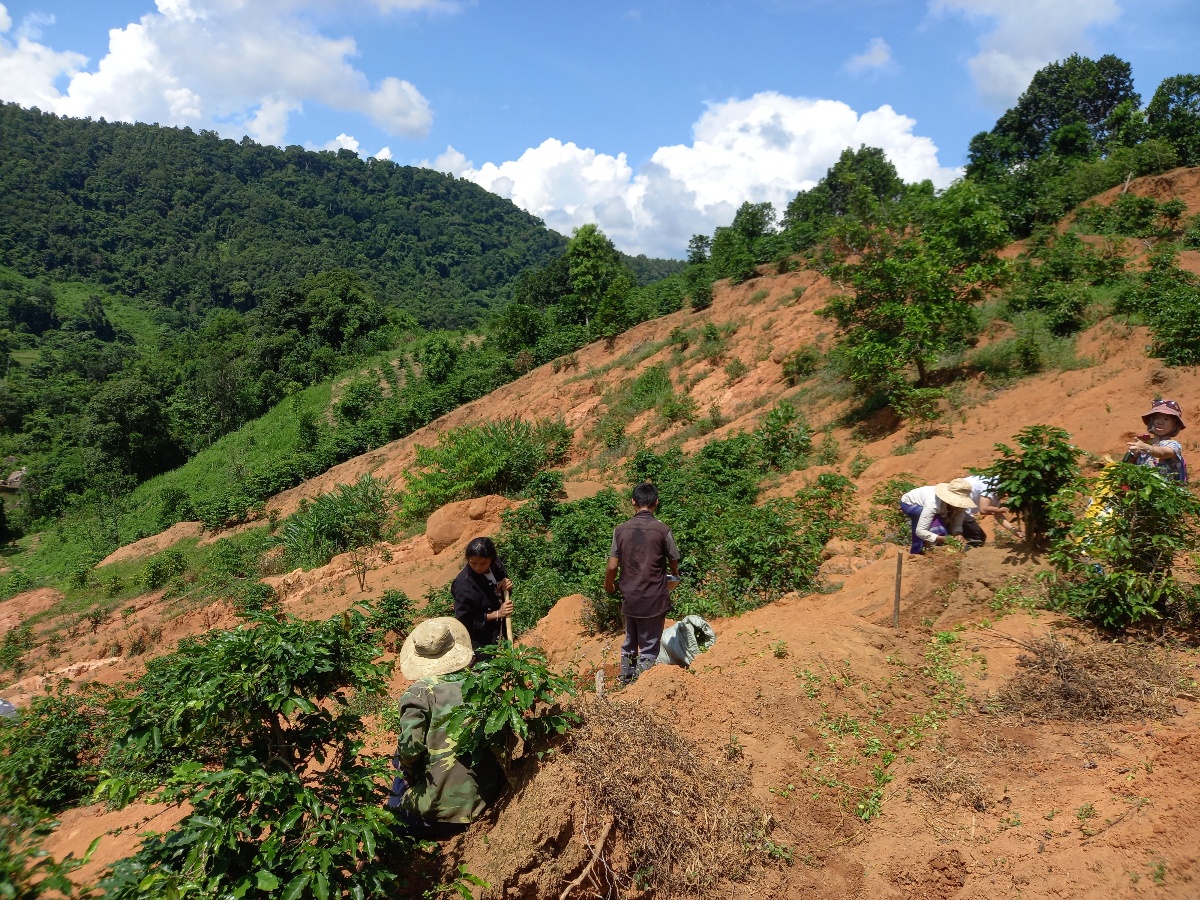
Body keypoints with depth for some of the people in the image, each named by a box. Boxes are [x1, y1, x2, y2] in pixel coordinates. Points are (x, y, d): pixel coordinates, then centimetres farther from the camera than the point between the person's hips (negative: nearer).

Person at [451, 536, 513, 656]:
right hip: (478, 641, -7)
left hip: (496, 631, 7)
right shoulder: (464, 586, -30)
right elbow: (464, 620, -24)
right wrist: (497, 614, -25)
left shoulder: (496, 566, -11)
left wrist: (507, 585, -15)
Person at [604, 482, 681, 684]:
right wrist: (674, 577, 23)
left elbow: (612, 566, -5)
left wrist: (609, 585, 15)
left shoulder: (621, 530, -4)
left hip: (629, 598, 3)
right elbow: (674, 562, 0)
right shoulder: (663, 531, -12)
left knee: (630, 641, 21)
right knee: (649, 647, 8)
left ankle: (626, 680, 32)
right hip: (654, 599, -3)